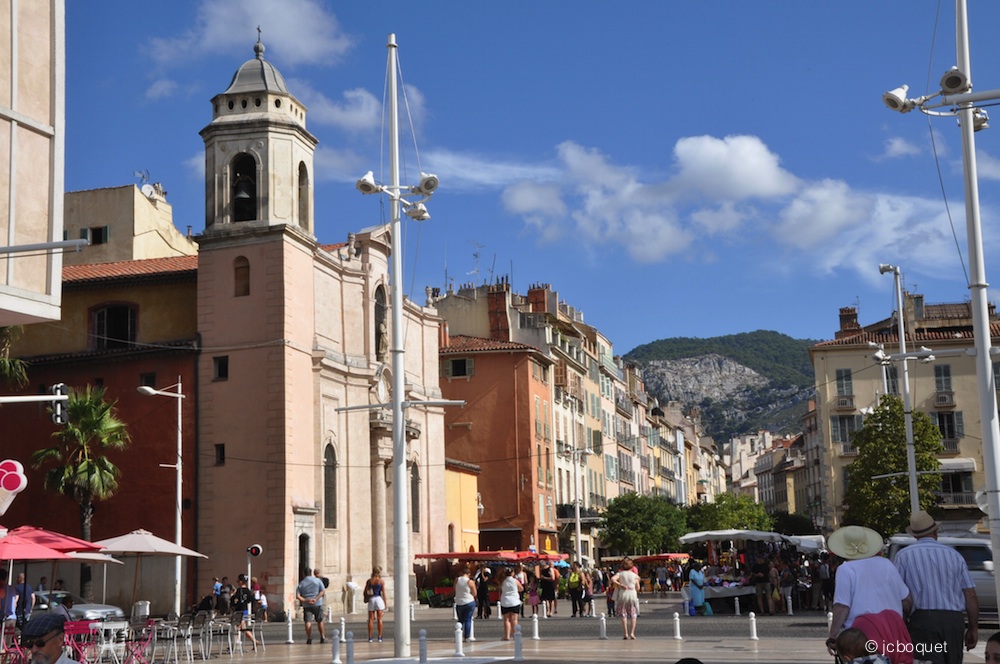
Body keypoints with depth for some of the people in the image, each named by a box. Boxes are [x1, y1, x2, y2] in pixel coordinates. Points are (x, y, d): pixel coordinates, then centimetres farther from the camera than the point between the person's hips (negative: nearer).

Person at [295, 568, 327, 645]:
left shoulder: (301, 583, 7)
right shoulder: (318, 580, 3)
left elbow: (297, 596, -3)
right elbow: (323, 591, -8)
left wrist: (305, 600, -12)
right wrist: (316, 599, -14)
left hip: (306, 605, 0)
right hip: (317, 604, 0)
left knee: (308, 621, -2)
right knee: (320, 621, 12)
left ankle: (309, 638, -12)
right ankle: (323, 638, 16)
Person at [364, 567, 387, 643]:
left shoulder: (369, 581, 2)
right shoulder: (381, 581, -1)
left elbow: (365, 592, 3)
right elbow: (383, 593, -3)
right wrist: (385, 604, 3)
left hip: (371, 600, 1)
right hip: (379, 599, -1)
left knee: (370, 619, 5)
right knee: (379, 619, 3)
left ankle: (370, 637, 2)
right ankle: (380, 637, 0)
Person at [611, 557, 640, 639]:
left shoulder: (620, 574, 1)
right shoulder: (634, 575, 2)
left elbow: (612, 579, -19)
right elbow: (638, 588, 3)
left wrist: (620, 585, -12)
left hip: (622, 595, 0)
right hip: (633, 594, 0)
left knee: (623, 615, 7)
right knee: (633, 615, 8)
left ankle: (626, 633, 0)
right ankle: (632, 633, -4)